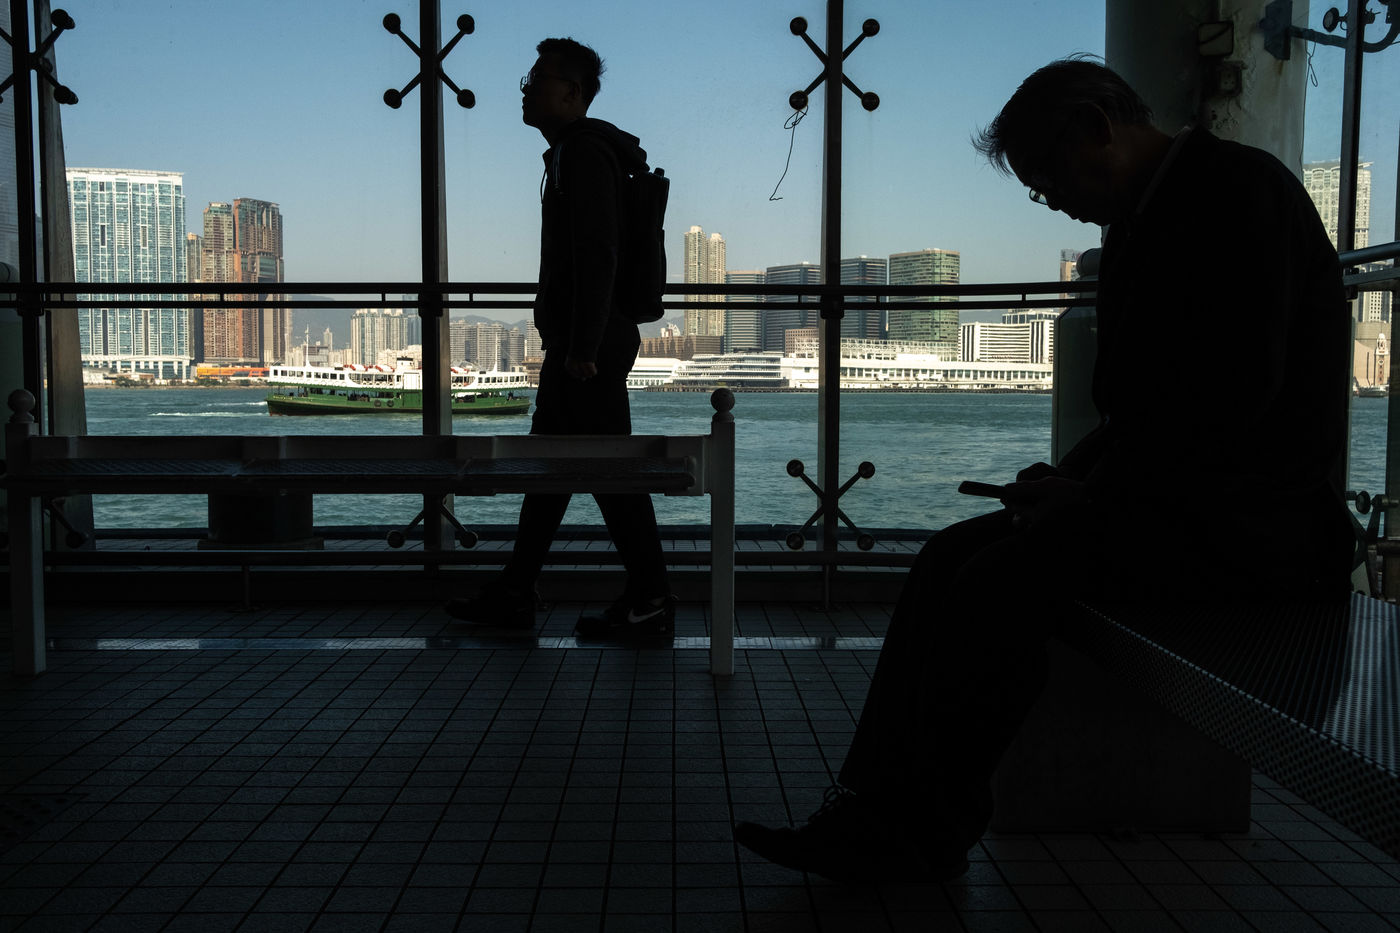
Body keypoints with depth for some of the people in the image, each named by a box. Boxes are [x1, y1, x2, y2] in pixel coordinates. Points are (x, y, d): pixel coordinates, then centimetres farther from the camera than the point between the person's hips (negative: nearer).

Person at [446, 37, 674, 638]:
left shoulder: (585, 154, -12)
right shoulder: (572, 153, 20)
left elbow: (597, 257, -21)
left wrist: (583, 348, -24)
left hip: (590, 345, -11)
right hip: (573, 342, 11)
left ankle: (650, 601, 3)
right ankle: (513, 595, 20)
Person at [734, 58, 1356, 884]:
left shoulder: (1239, 187, -11)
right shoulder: (1152, 215, 18)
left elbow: (1239, 386, -22)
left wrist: (1094, 490, -15)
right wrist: (1073, 475, 2)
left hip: (1251, 527, -10)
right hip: (1178, 500, 10)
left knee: (1003, 582, -24)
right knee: (953, 556, -2)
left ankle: (932, 837, -8)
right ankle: (876, 810, -5)